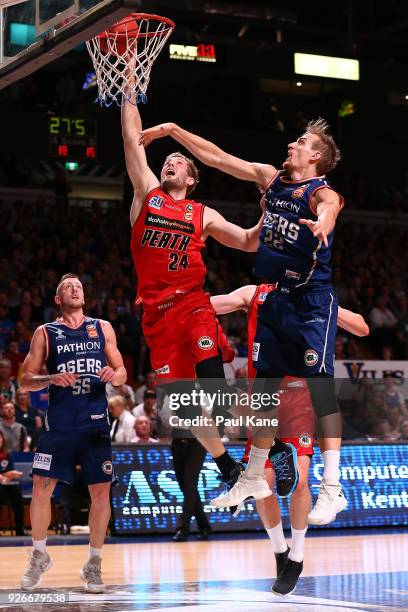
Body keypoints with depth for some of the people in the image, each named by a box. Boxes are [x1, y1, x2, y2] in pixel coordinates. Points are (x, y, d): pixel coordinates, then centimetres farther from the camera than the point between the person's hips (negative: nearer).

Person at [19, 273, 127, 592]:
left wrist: (114, 375, -10)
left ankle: (94, 563, 12)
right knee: (41, 488, -5)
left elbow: (122, 373, 13)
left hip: (96, 422, 1)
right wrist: (52, 379, -15)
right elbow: (26, 380, 4)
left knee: (101, 491, -2)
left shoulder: (103, 328, 11)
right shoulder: (45, 332, 7)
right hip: (59, 422, -1)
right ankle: (40, 556, 17)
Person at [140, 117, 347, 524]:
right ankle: (253, 479, 22)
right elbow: (217, 157, 11)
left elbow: (329, 207, -38)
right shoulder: (270, 177, 7)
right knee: (264, 386, 12)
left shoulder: (322, 193, -13)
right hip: (275, 297, 7)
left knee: (320, 386, -11)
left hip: (313, 300, -7)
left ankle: (332, 488, -9)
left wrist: (322, 222, -62)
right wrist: (172, 131, 8)